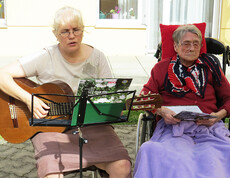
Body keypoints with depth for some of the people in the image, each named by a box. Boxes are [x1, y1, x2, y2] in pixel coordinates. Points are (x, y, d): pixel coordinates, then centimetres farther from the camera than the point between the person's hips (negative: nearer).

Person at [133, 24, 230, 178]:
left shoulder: (210, 66, 21)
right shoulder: (162, 68, 18)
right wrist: (161, 111, -7)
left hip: (208, 126, 1)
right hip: (173, 125, -1)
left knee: (213, 162, -30)